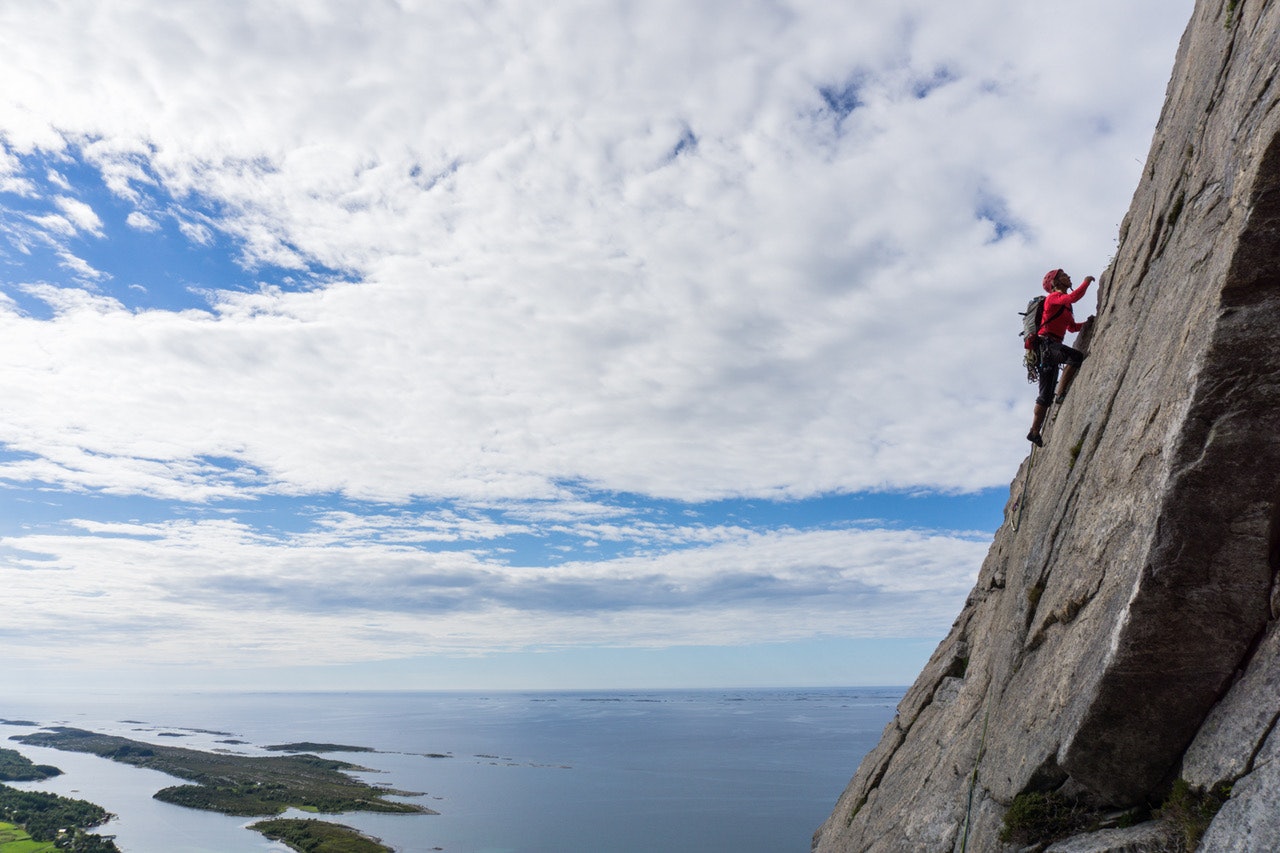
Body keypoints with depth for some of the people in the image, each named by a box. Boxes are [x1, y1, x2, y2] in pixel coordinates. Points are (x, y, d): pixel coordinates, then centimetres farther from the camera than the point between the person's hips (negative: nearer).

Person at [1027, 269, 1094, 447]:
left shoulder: (1064, 305, 26)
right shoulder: (1054, 297, -1)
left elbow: (1072, 327, 33)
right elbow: (1073, 297, -21)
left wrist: (1087, 322, 16)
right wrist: (1086, 281, -7)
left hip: (1051, 347, 9)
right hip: (1045, 343, -9)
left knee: (1046, 395, 6)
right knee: (1076, 356, -33)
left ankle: (1035, 431, 6)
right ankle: (1061, 394, -29)